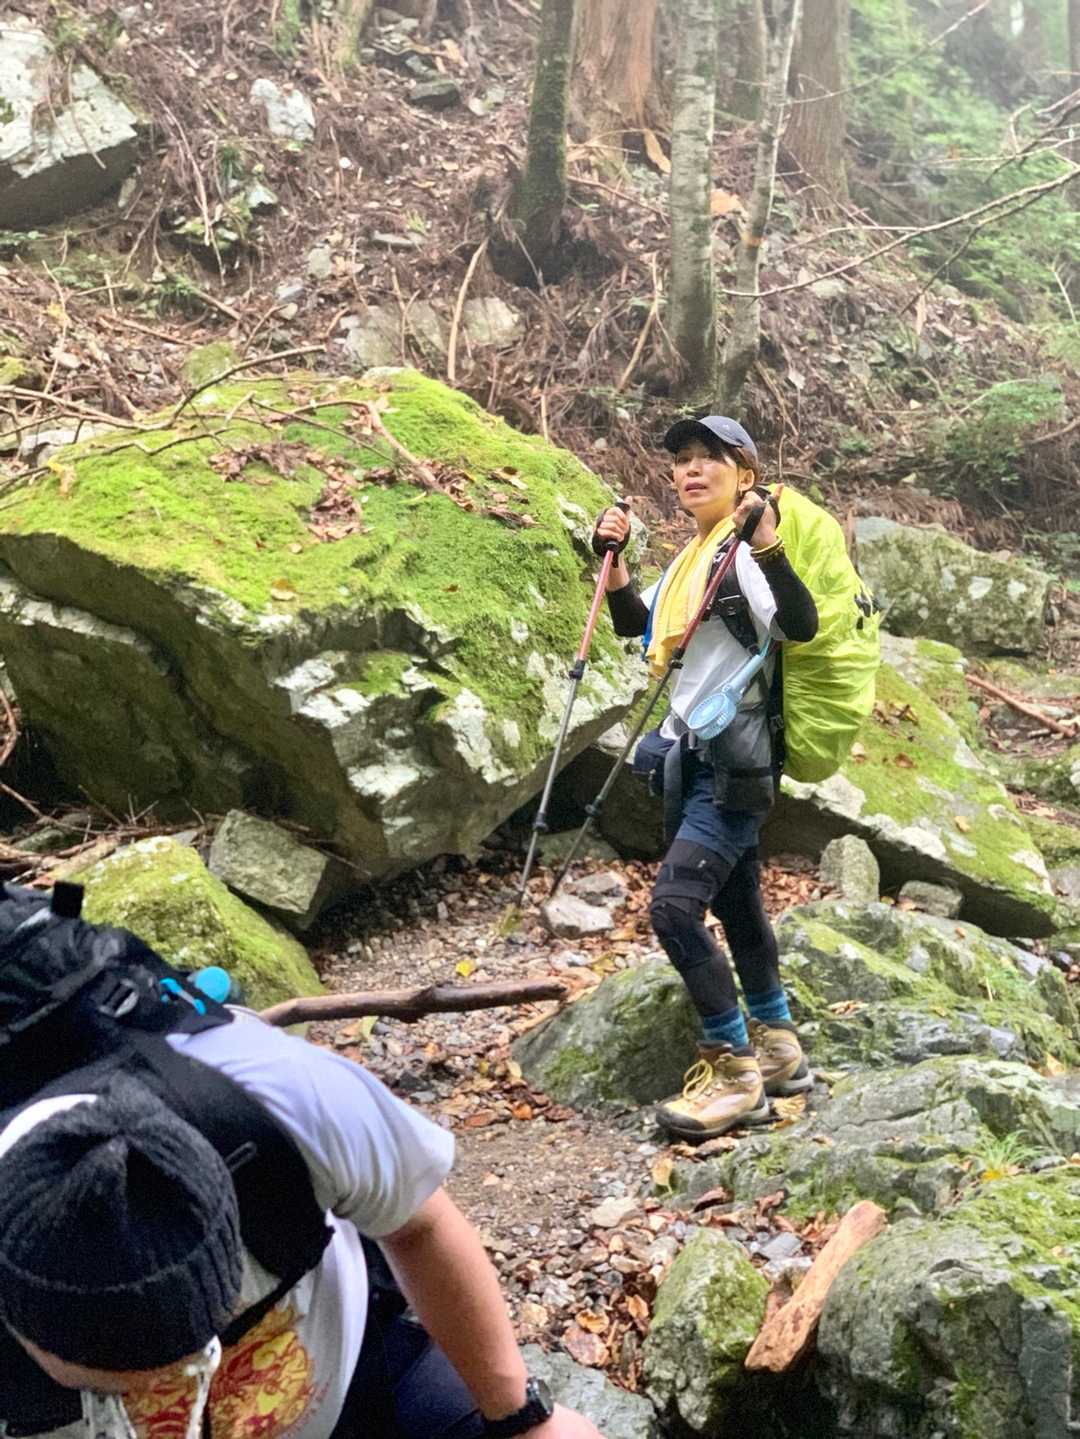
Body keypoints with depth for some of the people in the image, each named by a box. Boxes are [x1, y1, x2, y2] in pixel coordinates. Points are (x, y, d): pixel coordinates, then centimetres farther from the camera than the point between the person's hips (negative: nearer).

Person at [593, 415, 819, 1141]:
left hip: (736, 761, -9)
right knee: (736, 906, 16)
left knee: (675, 907, -17)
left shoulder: (751, 554, -13)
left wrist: (768, 544, -42)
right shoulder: (692, 556, 13)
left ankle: (735, 1069, -5)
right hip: (693, 758, 9)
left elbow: (802, 626, -29)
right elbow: (638, 626, 22)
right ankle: (779, 1046, 29)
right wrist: (613, 560, 7)